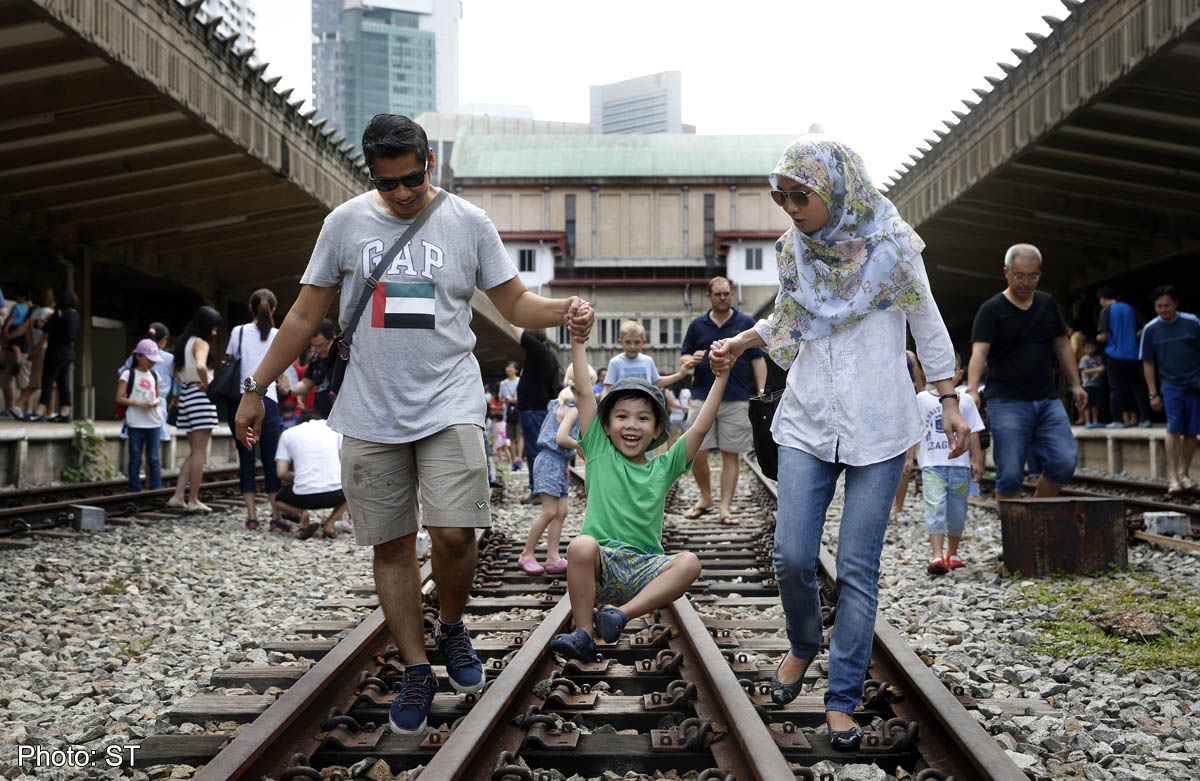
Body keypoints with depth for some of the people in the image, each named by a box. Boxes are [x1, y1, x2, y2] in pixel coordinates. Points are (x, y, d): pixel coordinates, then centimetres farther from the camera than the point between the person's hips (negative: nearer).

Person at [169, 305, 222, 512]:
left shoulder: (184, 342, 16)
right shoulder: (201, 343, -11)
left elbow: (176, 369, 31)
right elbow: (200, 366, -31)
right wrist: (206, 384, -15)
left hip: (187, 394, 9)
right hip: (201, 397, -9)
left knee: (193, 452, 15)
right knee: (199, 452, -4)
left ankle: (177, 496, 9)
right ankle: (193, 500, -2)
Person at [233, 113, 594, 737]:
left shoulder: (468, 223, 3)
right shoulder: (345, 223, 5)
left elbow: (516, 305, 6)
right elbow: (304, 316, 11)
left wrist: (562, 310, -16)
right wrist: (256, 388, 10)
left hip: (449, 405, -1)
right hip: (370, 412, 2)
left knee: (453, 535, -15)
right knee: (391, 544, 5)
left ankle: (451, 628, 16)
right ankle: (416, 673, 19)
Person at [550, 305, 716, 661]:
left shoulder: (663, 467, 13)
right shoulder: (599, 452, 9)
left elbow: (699, 429, 6)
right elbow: (585, 394, 3)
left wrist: (721, 378, 1)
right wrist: (578, 345, -2)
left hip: (643, 571, 2)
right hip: (598, 567, -1)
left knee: (689, 563, -27)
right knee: (582, 545, -36)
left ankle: (621, 614, -29)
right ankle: (584, 633, -24)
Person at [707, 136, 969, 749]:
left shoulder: (890, 244, -4)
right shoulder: (794, 247, 5)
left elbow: (927, 324, 5)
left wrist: (950, 402, 5)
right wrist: (739, 344, 8)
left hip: (878, 426, -3)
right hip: (807, 422, 3)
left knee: (858, 566, -3)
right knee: (792, 555, -6)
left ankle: (842, 700, 9)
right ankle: (804, 645, 26)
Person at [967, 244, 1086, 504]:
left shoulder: (1048, 304, 13)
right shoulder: (991, 310, -4)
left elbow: (1062, 346, 22)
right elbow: (979, 351, -17)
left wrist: (1075, 384, 17)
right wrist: (972, 390, -32)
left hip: (1048, 400, 5)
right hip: (1007, 402, -5)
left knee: (1064, 463, -6)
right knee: (1010, 474, -9)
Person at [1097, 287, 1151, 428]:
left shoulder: (1106, 311, -6)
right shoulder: (1130, 309, 9)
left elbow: (1103, 336, -12)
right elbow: (1146, 326, 3)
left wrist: (1098, 338, 9)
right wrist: (1134, 336, 16)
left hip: (1115, 354, -5)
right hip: (1133, 354, 5)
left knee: (1116, 388, 2)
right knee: (1137, 386, 9)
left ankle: (1119, 420, -1)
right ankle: (1145, 418, 5)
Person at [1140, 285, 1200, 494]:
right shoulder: (1151, 330, -1)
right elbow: (1148, 363, 5)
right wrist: (1153, 393, 2)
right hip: (1170, 386, -1)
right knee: (1174, 429, -12)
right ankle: (1173, 476, -11)